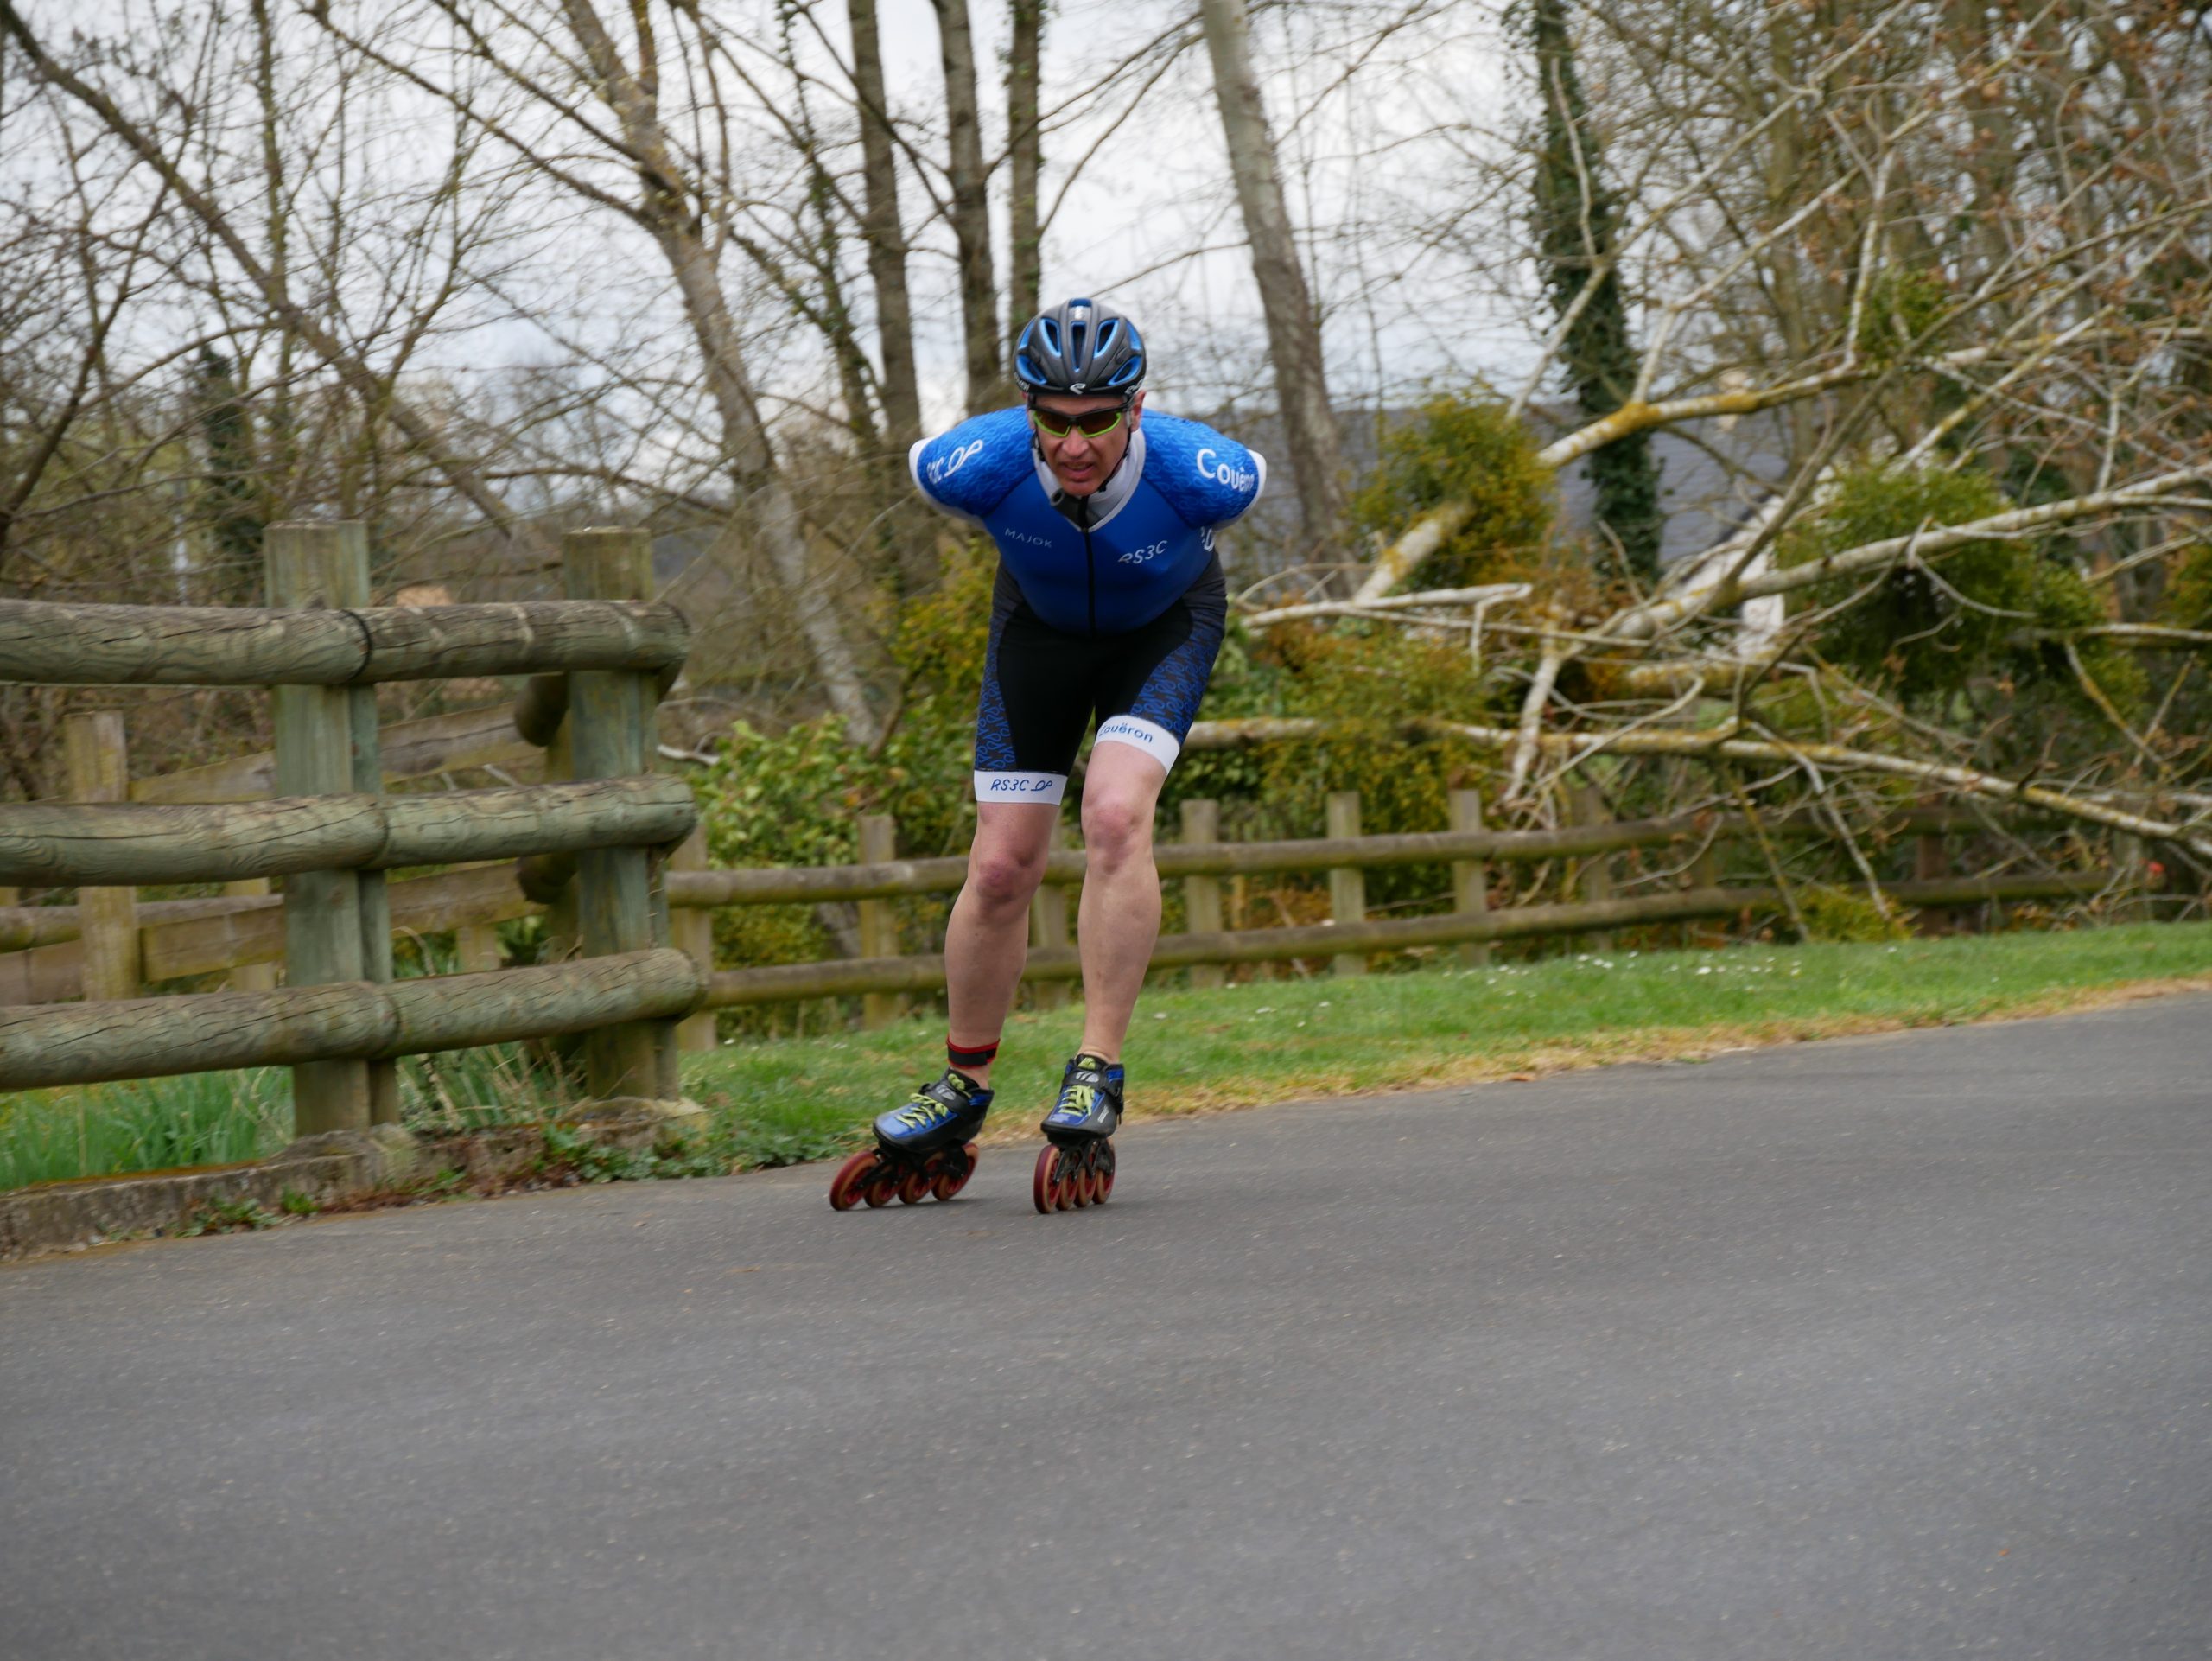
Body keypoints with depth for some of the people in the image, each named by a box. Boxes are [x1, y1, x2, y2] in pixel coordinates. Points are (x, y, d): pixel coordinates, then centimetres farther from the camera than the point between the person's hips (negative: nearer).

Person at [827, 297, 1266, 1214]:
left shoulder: (1200, 473, -37)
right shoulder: (976, 466, -34)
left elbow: (1255, 478, -10)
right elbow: (916, 461, -7)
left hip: (1166, 623, -2)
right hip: (1040, 623, 2)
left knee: (1115, 816, -26)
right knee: (1002, 865, -3)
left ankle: (1098, 1079, -17)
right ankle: (960, 1097, 17)